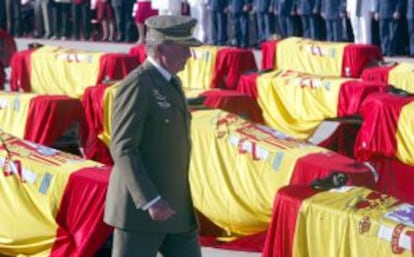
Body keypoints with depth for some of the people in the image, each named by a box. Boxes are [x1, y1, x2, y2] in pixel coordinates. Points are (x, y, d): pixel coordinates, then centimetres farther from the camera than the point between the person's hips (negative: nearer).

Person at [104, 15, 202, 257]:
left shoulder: (171, 82, 14)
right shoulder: (136, 85, -16)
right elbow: (123, 149, -21)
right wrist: (150, 201, -26)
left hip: (174, 205, 9)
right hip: (140, 205, -9)